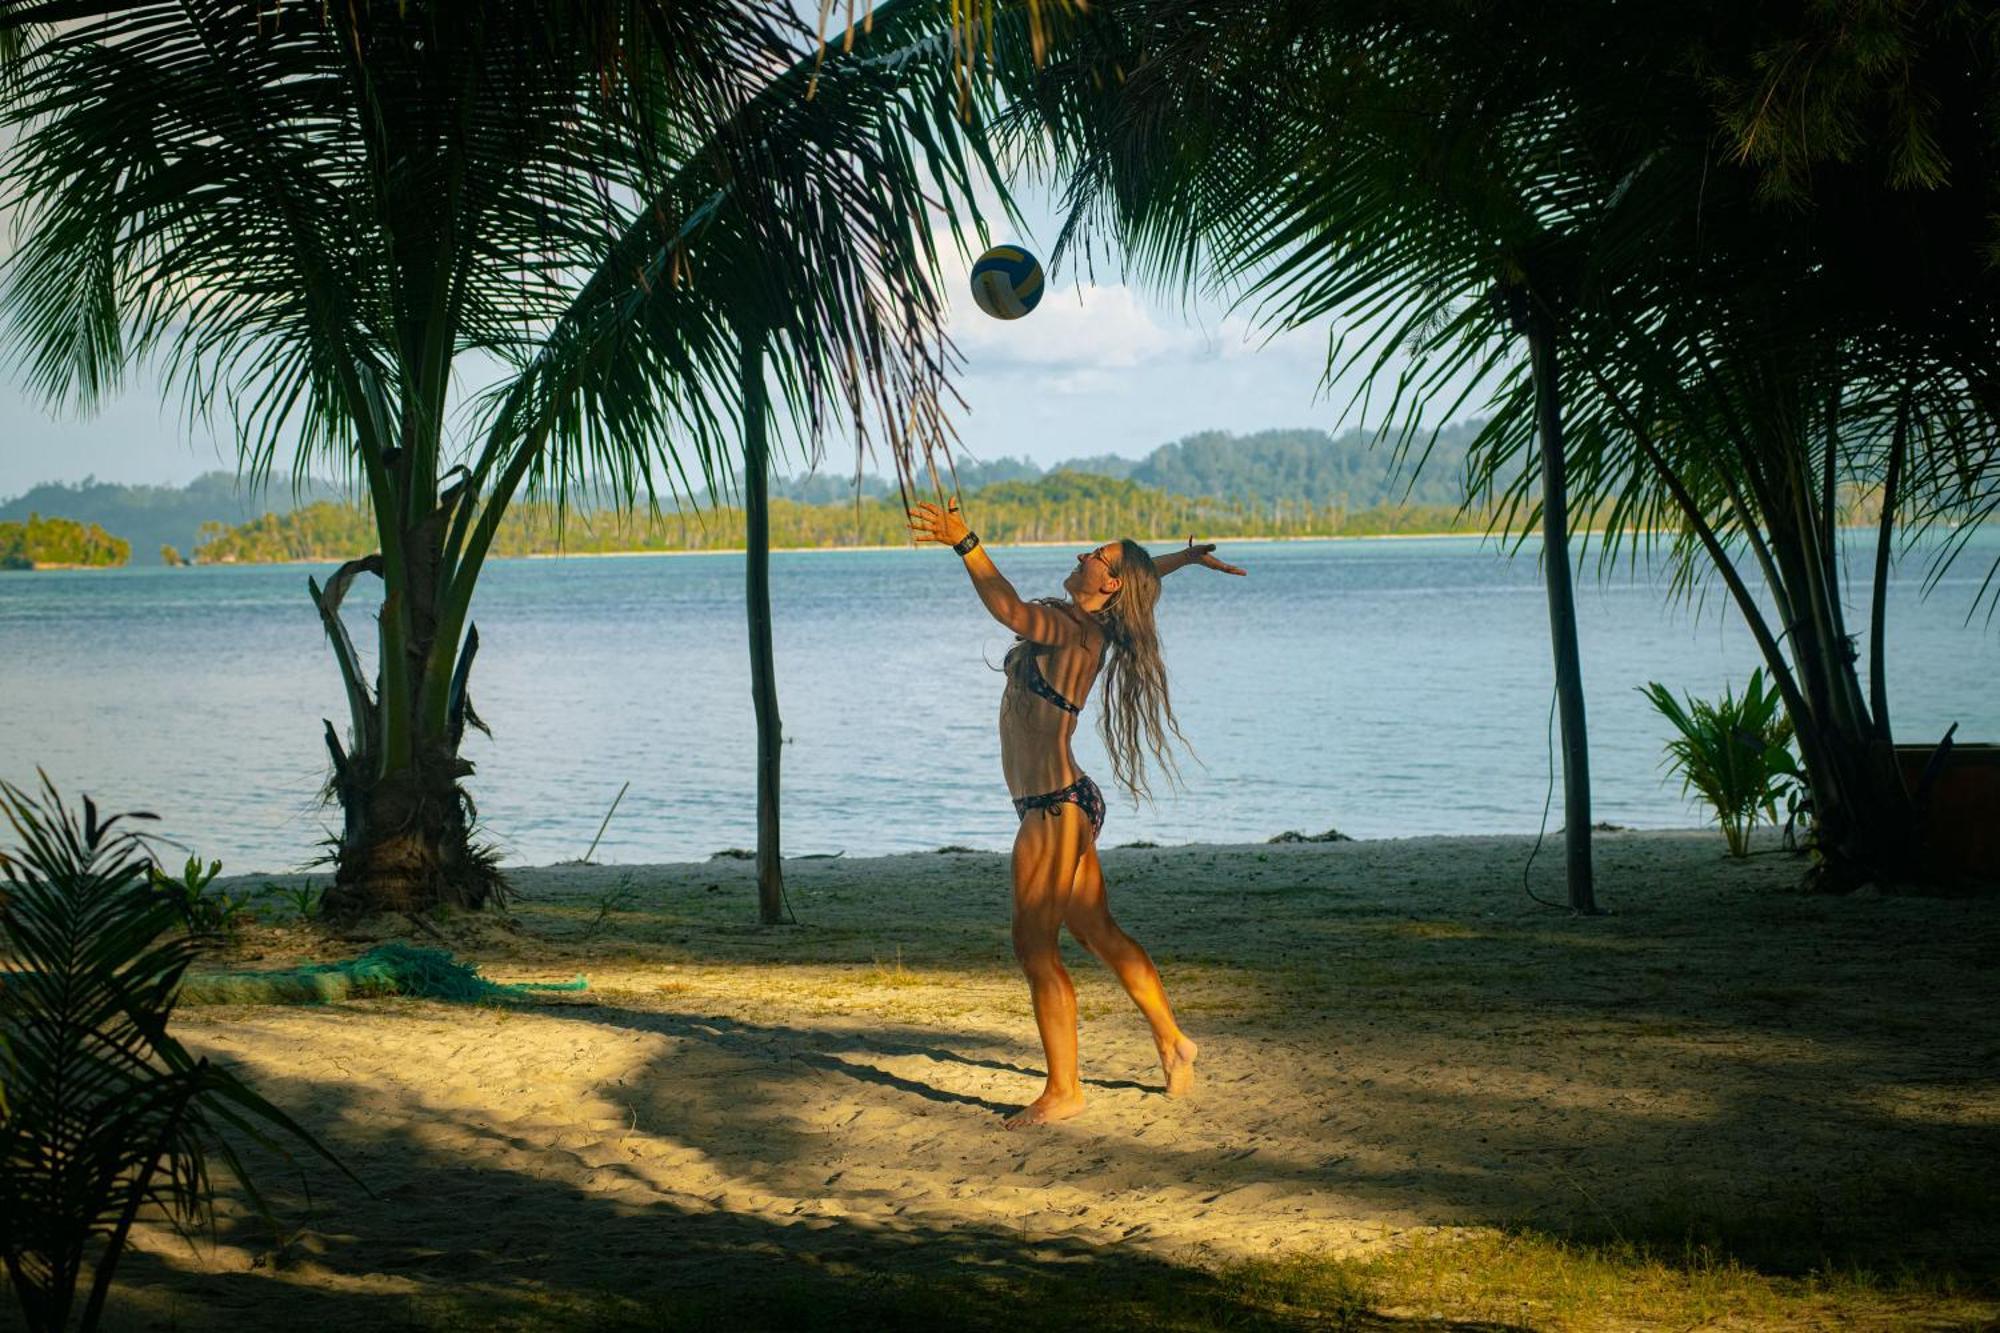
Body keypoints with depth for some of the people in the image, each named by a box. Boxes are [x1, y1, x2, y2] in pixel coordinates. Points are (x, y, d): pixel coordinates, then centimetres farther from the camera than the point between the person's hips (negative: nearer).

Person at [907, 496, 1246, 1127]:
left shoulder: (1075, 630, -16)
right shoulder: (1079, 621, 10)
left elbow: (1010, 609, -35)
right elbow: (1141, 577, 30)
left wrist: (965, 544, -39)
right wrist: (1187, 557, 40)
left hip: (1057, 810, -10)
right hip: (1066, 806, 10)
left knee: (1034, 947, -6)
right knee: (1100, 933, 20)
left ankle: (1063, 1091, -1)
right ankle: (1172, 1040, 34)